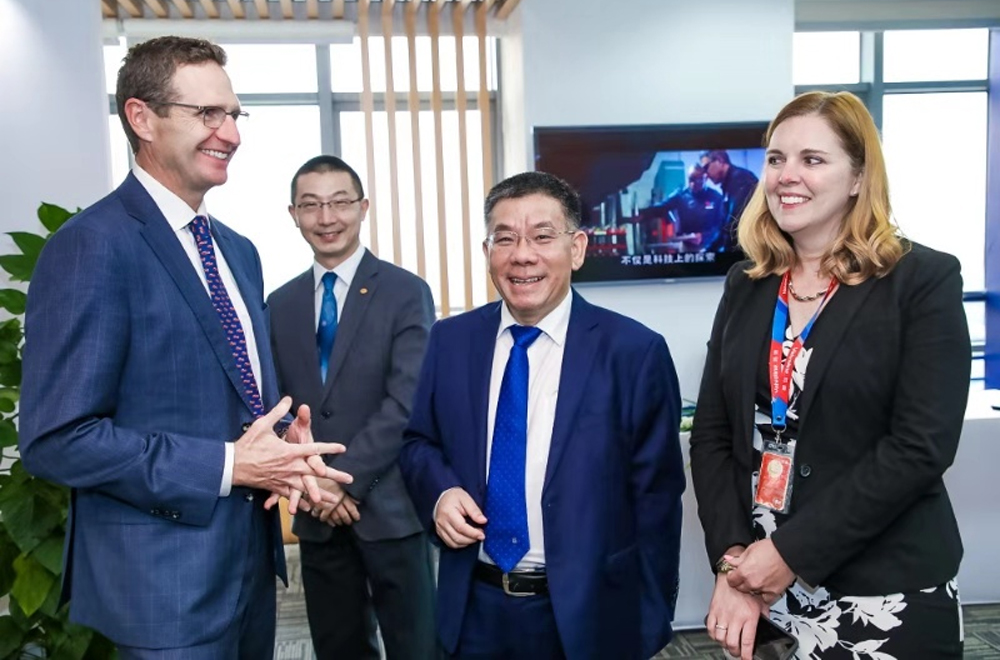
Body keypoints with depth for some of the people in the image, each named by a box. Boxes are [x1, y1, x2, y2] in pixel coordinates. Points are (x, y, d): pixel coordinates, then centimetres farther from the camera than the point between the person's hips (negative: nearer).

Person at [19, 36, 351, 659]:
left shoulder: (239, 251, 10)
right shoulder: (92, 245, -16)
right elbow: (56, 437, -21)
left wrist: (289, 447, -4)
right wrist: (225, 466, -21)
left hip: (252, 554, 8)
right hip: (164, 573, -8)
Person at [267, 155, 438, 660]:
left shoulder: (406, 292, -5)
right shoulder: (280, 305, 9)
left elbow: (406, 402, -13)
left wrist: (347, 477, -16)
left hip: (388, 506, -4)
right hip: (317, 512, 4)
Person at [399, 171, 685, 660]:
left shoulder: (635, 351, -10)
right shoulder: (450, 340, -1)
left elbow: (656, 498, -6)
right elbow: (418, 442, 10)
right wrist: (441, 491, -11)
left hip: (587, 614, -2)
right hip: (474, 609, 3)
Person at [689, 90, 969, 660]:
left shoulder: (924, 281, -7)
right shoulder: (746, 285, 5)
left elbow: (920, 447, -15)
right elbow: (711, 432, 3)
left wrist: (791, 553, -17)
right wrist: (732, 560, -9)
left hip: (885, 596, -3)